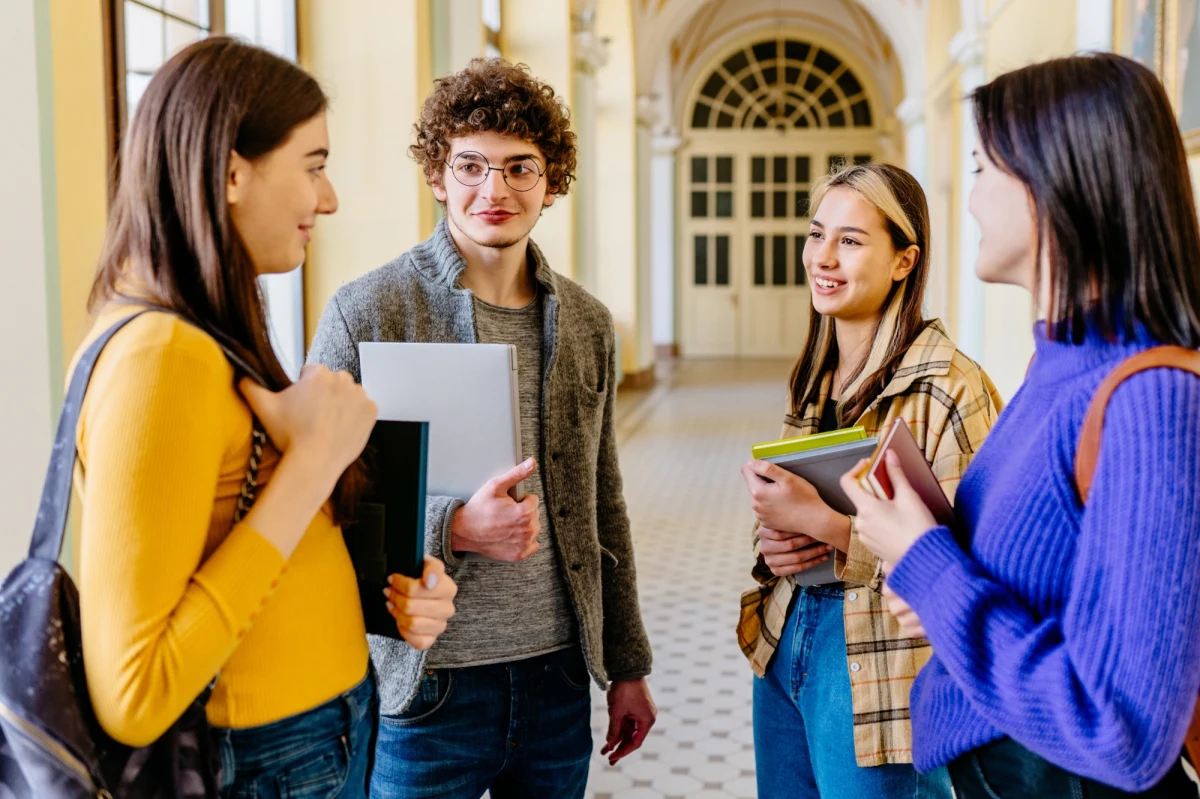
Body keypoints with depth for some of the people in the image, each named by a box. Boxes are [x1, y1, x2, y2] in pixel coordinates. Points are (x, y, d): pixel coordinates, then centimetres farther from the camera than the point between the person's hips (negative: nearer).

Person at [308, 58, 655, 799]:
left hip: (559, 675, 4)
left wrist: (628, 665, 13)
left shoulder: (588, 324, 6)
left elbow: (604, 508, 12)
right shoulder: (366, 313, -8)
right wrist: (452, 527, -23)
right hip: (427, 687, -4)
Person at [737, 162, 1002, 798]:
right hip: (784, 646, 7)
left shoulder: (949, 389, -16)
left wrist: (821, 522, -25)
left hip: (876, 673, -7)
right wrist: (772, 546, -4)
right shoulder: (814, 377, 7)